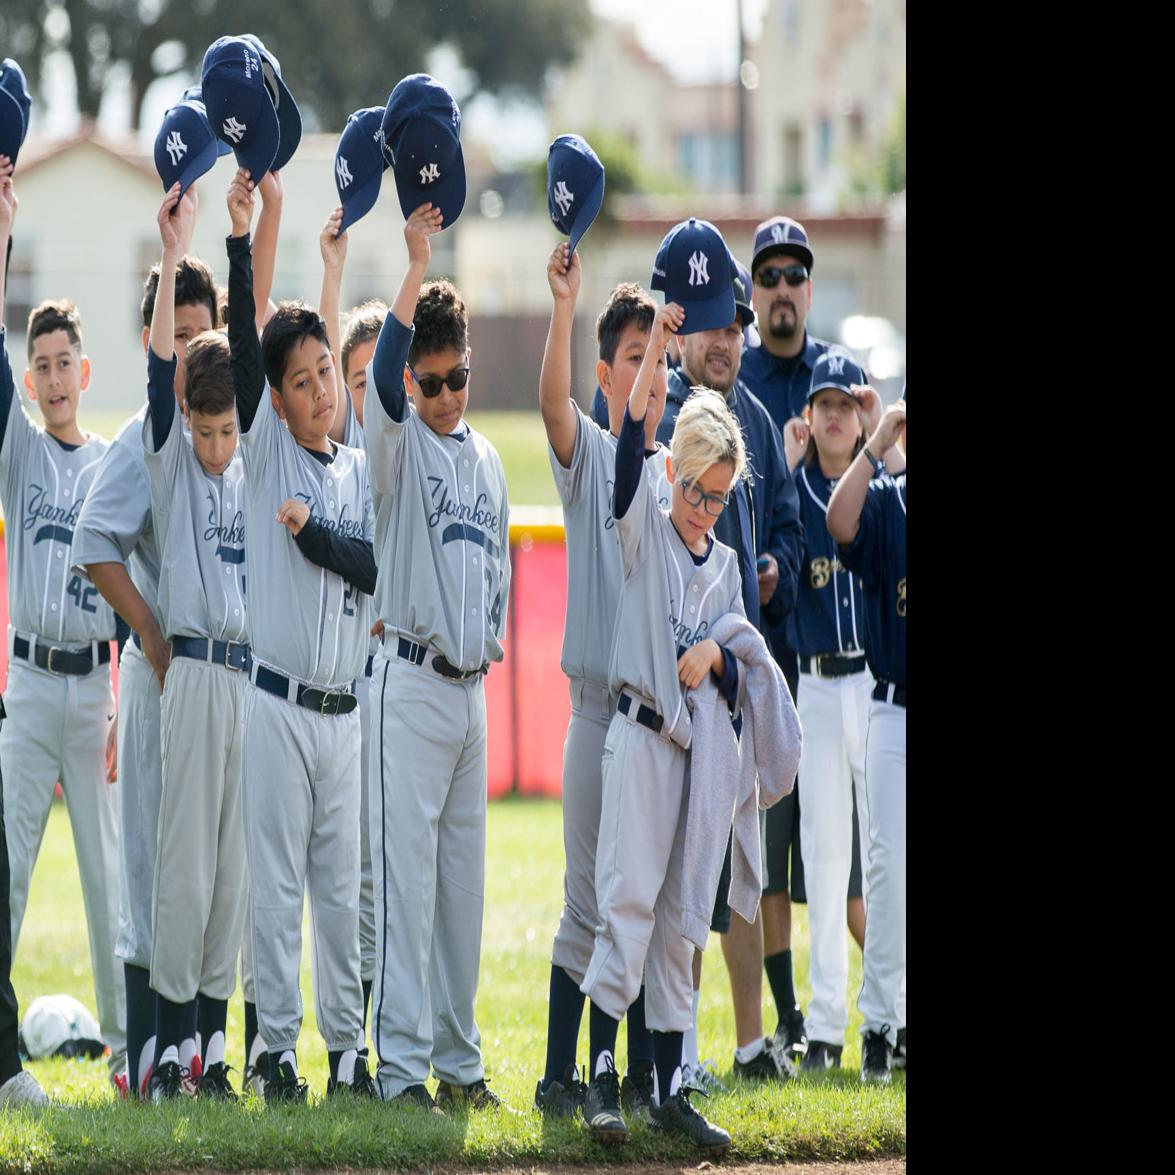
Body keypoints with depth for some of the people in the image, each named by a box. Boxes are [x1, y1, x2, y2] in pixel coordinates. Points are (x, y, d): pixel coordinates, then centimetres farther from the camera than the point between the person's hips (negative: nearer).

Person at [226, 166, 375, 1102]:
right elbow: (244, 345, -9)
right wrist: (241, 238, -17)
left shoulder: (363, 474, 12)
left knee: (343, 884, 7)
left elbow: (381, 567, 0)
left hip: (345, 708, 4)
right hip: (278, 701, -4)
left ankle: (348, 1050, 12)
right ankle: (278, 1050, -2)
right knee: (278, 880, -4)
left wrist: (310, 531, -12)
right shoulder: (267, 451, 2)